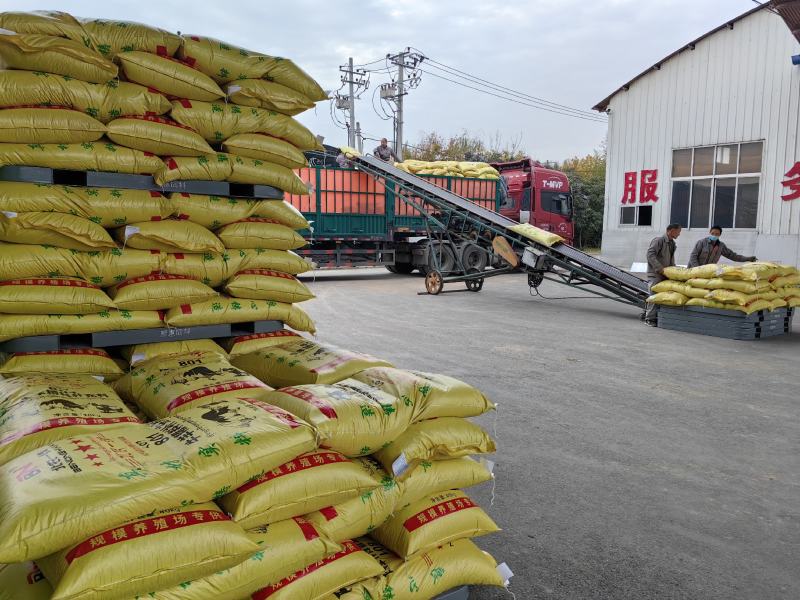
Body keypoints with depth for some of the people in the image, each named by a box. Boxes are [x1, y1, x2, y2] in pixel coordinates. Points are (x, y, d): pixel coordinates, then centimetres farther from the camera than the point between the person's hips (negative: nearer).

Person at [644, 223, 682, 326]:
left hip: (665, 274, 8)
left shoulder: (672, 243, 18)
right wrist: (660, 268, -21)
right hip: (655, 274, -8)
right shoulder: (659, 240, -10)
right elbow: (650, 255, -19)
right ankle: (650, 318, -6)